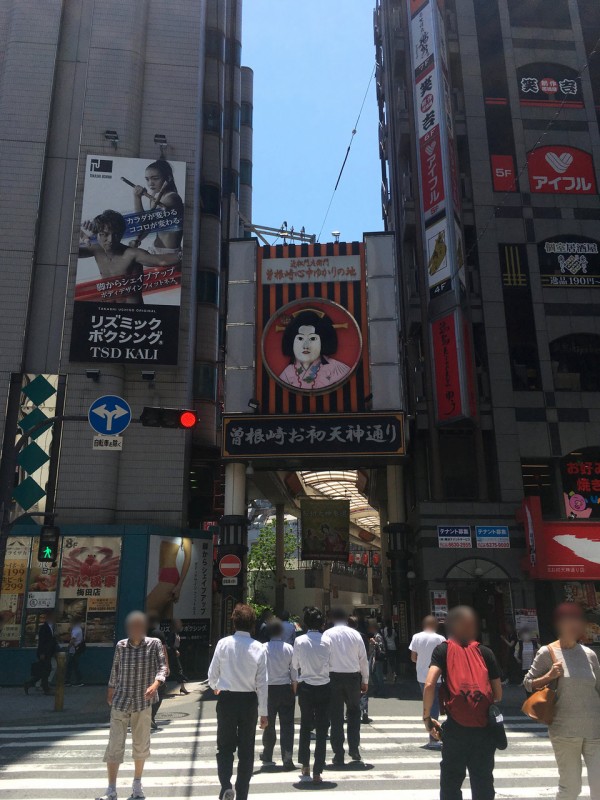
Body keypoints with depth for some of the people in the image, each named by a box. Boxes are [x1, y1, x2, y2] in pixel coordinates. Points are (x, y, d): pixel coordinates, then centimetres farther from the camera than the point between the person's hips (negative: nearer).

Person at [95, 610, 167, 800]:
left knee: (141, 745, 13)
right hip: (120, 702, 1)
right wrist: (110, 690, 22)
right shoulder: (120, 645, 0)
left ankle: (137, 784, 32)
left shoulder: (154, 644, -7)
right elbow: (115, 669, 14)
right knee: (114, 745, -2)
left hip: (143, 703, -1)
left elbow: (162, 666, -15)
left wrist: (155, 684, -34)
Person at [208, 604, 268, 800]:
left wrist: (215, 687, 24)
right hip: (249, 701, 1)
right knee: (246, 750, 14)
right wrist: (264, 712, 3)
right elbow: (262, 683, -5)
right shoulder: (258, 648, -8)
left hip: (226, 699, -1)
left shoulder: (223, 643, -9)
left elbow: (212, 675, 0)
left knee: (225, 747, 14)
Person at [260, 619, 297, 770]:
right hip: (285, 688, 0)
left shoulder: (263, 648, -9)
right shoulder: (289, 648, -7)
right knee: (287, 724, 5)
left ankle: (267, 757, 28)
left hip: (268, 689, 1)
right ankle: (287, 759, 1)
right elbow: (294, 672, -3)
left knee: (269, 724, 15)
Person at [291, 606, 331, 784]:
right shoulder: (327, 641, -9)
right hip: (324, 687, 0)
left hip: (305, 688, 0)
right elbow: (331, 664, -1)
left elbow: (294, 665, -1)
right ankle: (317, 772, 8)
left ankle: (305, 767, 26)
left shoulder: (299, 641, -11)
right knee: (322, 730, 7)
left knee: (305, 727, 18)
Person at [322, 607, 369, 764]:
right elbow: (363, 659, 4)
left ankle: (338, 754, 9)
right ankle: (354, 748, 16)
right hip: (353, 676, 1)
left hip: (334, 676, -1)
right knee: (354, 712, 19)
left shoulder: (328, 634, -3)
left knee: (336, 715, 6)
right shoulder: (355, 634, 2)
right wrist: (365, 680, 12)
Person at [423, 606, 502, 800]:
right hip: (485, 729, 2)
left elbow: (430, 685, -13)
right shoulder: (485, 652, 6)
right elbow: (498, 694, 7)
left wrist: (427, 717, -2)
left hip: (456, 728, -2)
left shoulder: (443, 650, 0)